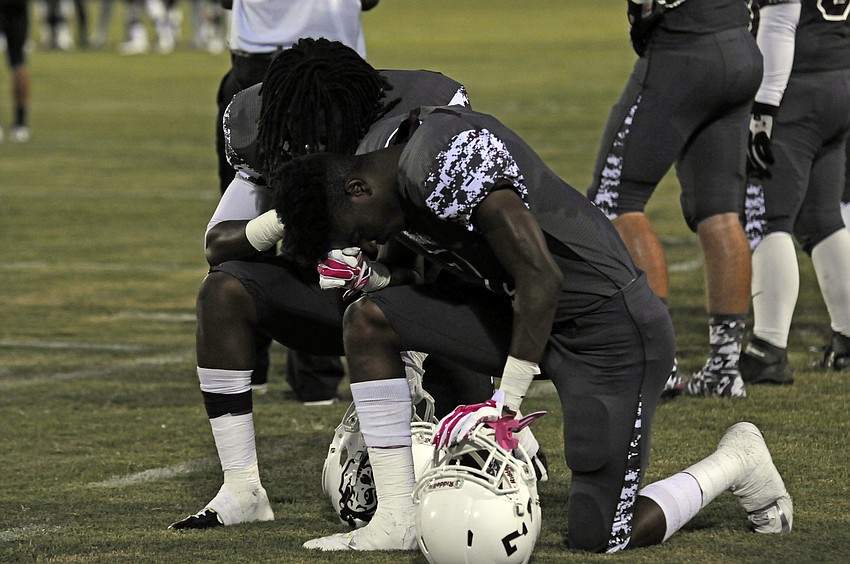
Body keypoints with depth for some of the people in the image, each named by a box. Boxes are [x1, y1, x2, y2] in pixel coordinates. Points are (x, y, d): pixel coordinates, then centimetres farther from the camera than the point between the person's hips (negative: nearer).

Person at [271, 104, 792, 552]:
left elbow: (542, 279, -27)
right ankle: (397, 522, -3)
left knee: (599, 536, -7)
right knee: (368, 321, -6)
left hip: (611, 328, -9)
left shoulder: (451, 160, -27)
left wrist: (509, 399, -21)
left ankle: (737, 461, 18)